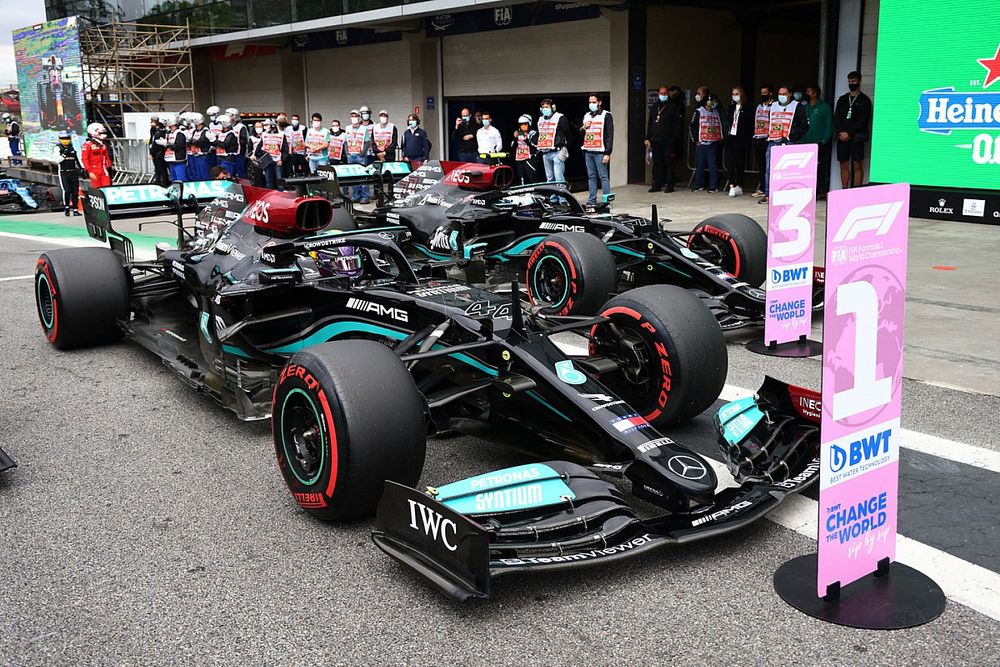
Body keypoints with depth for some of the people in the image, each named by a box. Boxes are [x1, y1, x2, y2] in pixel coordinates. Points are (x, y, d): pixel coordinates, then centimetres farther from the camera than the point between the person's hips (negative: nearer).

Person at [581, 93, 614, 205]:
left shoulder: (606, 115, -1)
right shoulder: (586, 116, 18)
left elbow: (610, 135, -7)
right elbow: (581, 134, 24)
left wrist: (607, 153, -14)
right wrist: (584, 128, 0)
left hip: (600, 152, -6)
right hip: (588, 152, 6)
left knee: (603, 176, -7)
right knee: (591, 177, 8)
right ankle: (592, 200, 12)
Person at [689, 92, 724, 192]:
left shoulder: (717, 112, 12)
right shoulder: (699, 111, 2)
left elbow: (721, 126, 19)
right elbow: (692, 126, 1)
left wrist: (720, 138, 10)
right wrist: (695, 139, -3)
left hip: (713, 143, 2)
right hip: (701, 143, -2)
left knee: (713, 165, -2)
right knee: (699, 165, 2)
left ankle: (714, 186, 1)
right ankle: (699, 185, 12)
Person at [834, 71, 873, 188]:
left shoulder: (864, 100, 3)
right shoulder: (842, 99, 17)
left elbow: (863, 120, -6)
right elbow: (836, 118, 10)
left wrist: (849, 133, -13)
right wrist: (840, 132, -6)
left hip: (856, 138, -4)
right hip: (842, 138, 4)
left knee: (857, 166, -5)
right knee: (844, 166, 4)